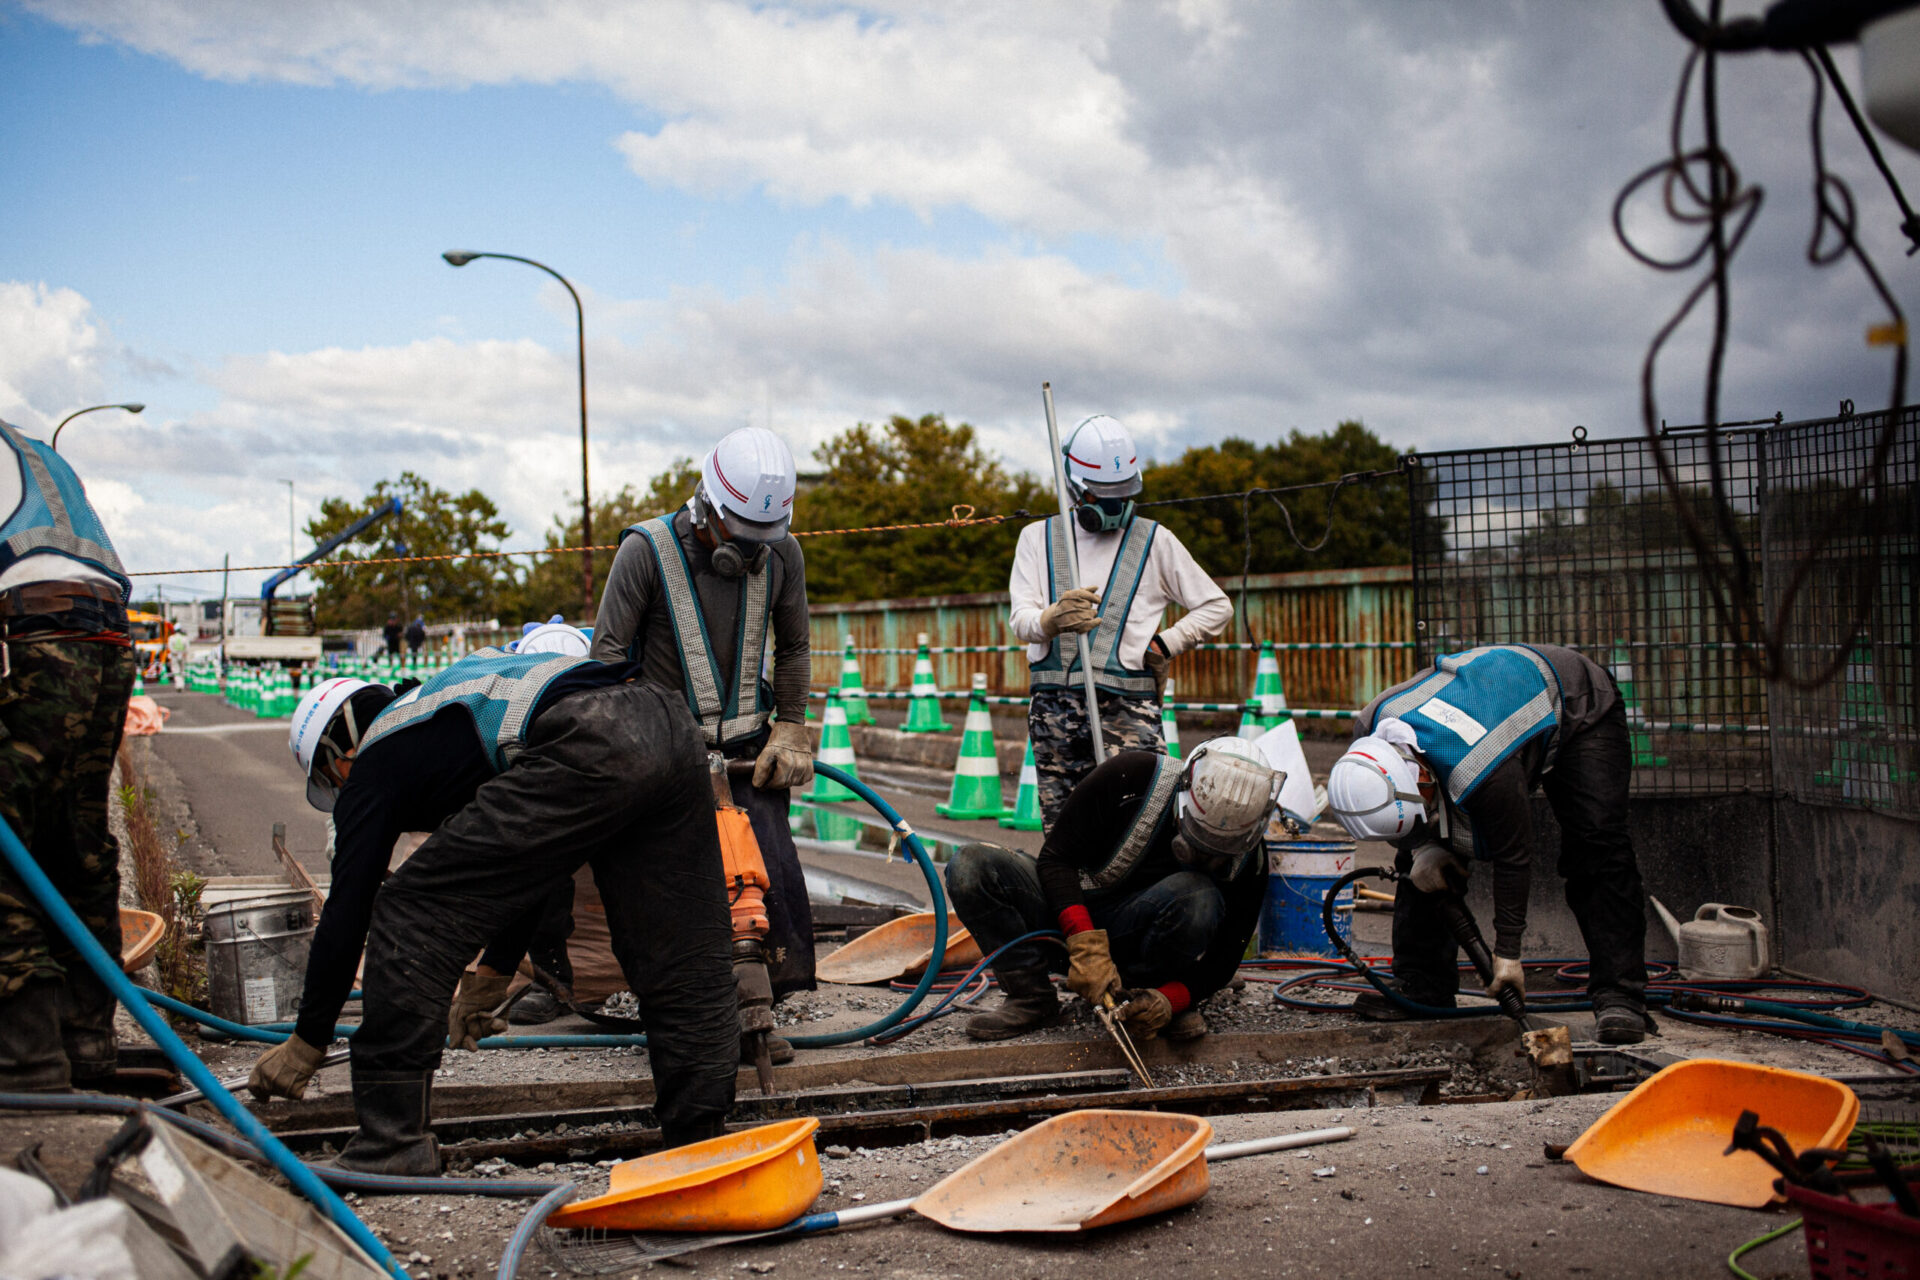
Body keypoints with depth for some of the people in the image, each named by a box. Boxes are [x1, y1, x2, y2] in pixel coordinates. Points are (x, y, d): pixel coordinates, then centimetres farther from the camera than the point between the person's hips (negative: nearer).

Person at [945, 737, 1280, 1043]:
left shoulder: (1248, 857, -17)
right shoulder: (1131, 776, -23)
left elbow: (1221, 961, -10)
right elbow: (1055, 858, -19)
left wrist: (1168, 1000, -30)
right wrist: (1086, 943, -33)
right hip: (1072, 911, 0)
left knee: (1197, 897, -34)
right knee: (969, 868, -25)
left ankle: (1145, 1002, -11)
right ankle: (1030, 997, -16)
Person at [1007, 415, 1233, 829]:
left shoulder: (1154, 541, 11)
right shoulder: (1038, 538, 14)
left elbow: (1217, 607, 14)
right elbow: (1020, 618, 1)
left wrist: (1164, 646, 0)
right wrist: (1053, 619, -22)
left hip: (1126, 705, -2)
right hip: (1053, 707, 2)